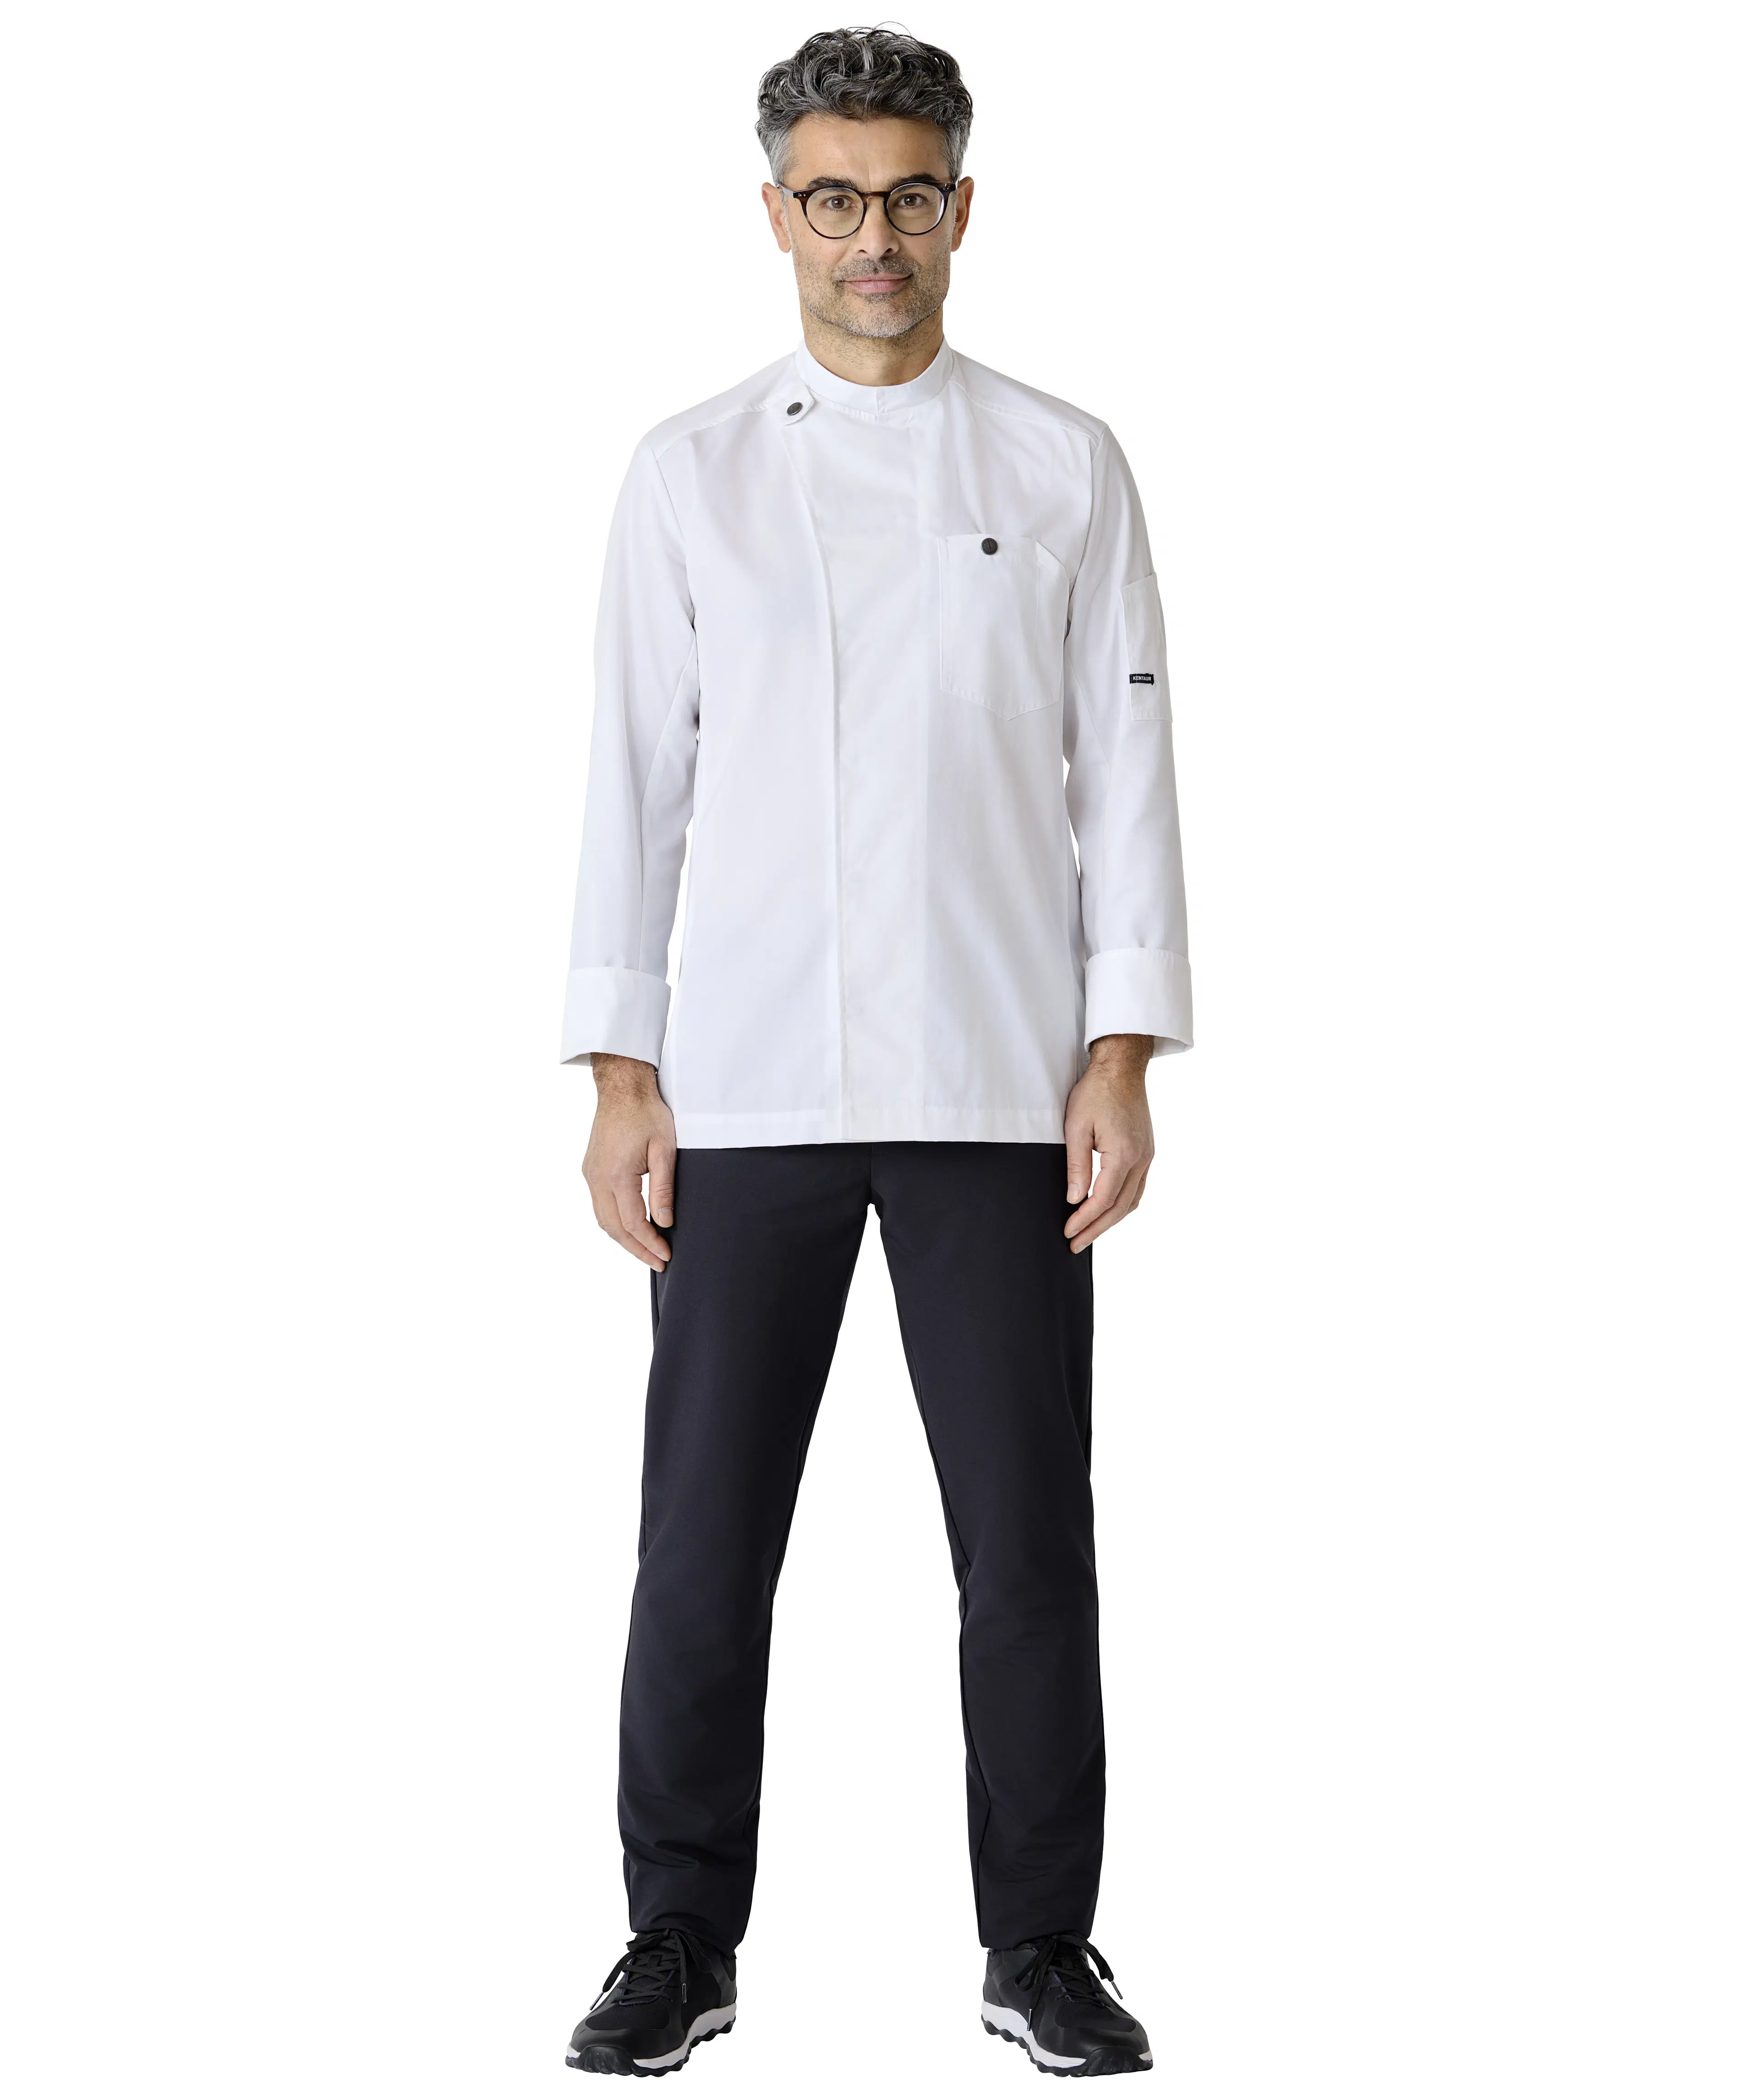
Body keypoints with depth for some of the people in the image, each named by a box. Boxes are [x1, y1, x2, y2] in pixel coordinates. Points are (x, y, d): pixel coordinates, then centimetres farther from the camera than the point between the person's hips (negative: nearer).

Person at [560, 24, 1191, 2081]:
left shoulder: (1064, 469, 6)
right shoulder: (689, 471, 6)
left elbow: (1125, 773, 5)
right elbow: (634, 777, 5)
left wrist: (1121, 1059, -3)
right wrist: (620, 1079, -1)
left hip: (997, 1095, 0)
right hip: (747, 1092, 0)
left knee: (1028, 1542, 4)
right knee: (705, 1539, 4)